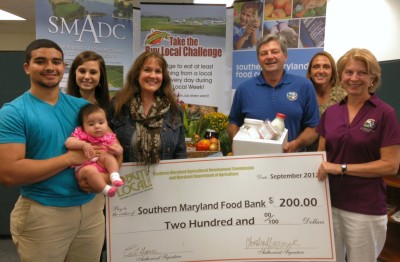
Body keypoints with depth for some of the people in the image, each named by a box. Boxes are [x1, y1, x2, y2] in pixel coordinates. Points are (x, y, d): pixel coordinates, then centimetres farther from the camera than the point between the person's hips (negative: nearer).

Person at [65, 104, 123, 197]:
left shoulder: (108, 137, 12)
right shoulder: (81, 134, 6)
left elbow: (120, 150, 10)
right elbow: (68, 143, -9)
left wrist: (115, 150, -15)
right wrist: (83, 144, -24)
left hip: (103, 165, 3)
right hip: (83, 167, -3)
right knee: (90, 170, -36)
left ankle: (114, 176, -32)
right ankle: (105, 189, -37)